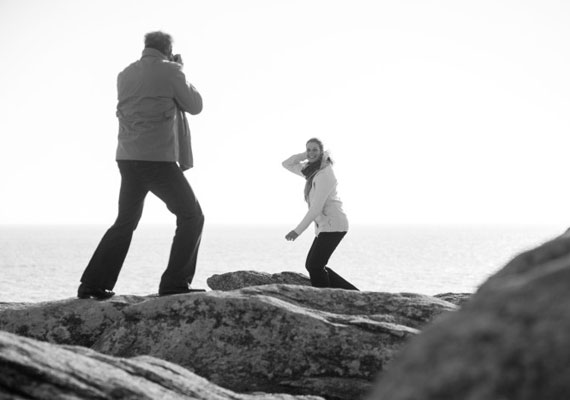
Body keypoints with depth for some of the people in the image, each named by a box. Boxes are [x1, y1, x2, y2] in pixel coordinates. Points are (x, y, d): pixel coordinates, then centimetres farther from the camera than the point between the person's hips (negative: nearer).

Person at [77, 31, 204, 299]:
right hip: (158, 159, -7)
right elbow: (195, 106, 3)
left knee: (125, 222, 19)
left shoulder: (125, 75, 12)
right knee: (191, 217, 3)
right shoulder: (170, 72, -6)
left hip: (128, 159, 7)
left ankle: (93, 284, 13)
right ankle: (175, 283, -6)